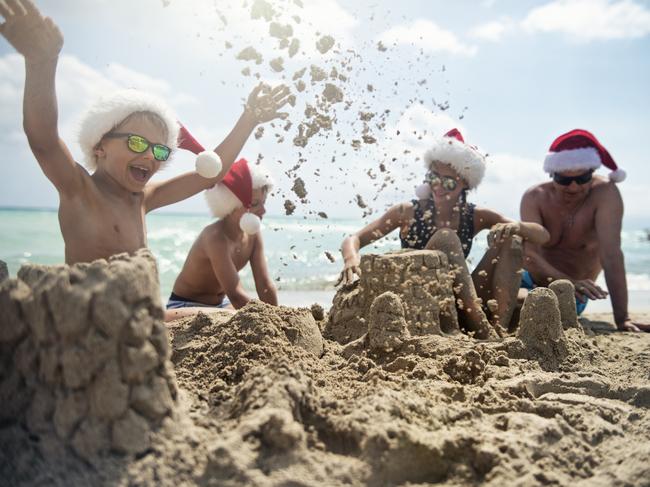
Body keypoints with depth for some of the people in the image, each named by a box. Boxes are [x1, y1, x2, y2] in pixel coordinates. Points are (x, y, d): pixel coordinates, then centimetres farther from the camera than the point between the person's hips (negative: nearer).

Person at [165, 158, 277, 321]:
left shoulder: (253, 235, -7)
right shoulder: (216, 237, -29)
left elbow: (265, 286, -7)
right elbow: (235, 294, -34)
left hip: (220, 304, 8)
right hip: (186, 306, -8)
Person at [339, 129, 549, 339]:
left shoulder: (476, 217, 4)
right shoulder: (407, 212, -2)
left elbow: (542, 235, 1)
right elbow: (353, 239, -7)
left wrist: (515, 226, -22)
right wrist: (351, 258, -31)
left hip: (463, 306, 4)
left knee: (508, 238, -9)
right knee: (446, 238, -25)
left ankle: (499, 327, -25)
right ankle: (482, 330, -35)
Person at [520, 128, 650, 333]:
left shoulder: (605, 193, -22)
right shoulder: (534, 198, -16)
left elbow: (611, 254, -31)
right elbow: (530, 255, -28)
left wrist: (622, 318, -38)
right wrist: (569, 282, -46)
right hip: (531, 282, 3)